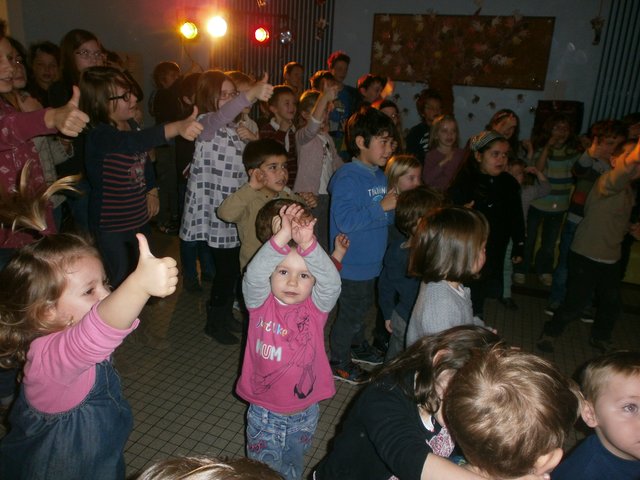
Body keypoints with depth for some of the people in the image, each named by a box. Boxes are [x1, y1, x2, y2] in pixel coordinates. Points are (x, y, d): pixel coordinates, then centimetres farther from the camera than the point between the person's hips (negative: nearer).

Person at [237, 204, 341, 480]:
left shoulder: (316, 308, -12)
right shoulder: (261, 303, -13)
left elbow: (331, 282, -31)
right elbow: (253, 275, -32)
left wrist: (307, 243, -46)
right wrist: (282, 237, -44)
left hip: (304, 413, 2)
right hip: (264, 412, -1)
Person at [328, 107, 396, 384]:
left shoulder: (380, 176, 5)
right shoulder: (347, 178, -22)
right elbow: (345, 221, -32)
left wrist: (397, 209, -6)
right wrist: (381, 207, -28)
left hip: (371, 260, 9)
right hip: (352, 262, -9)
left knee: (363, 306, 25)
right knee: (350, 313, 6)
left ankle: (358, 347, 47)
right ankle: (339, 363, 25)